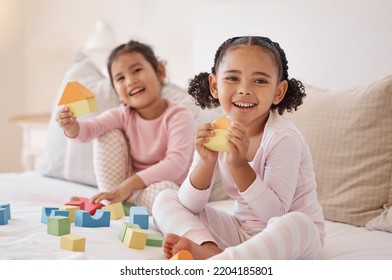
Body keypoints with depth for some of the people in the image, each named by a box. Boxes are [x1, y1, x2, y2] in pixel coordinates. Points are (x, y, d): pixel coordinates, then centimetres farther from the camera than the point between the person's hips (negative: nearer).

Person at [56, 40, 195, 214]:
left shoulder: (179, 116, -18)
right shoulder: (124, 115, -3)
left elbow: (176, 164, -29)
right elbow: (90, 128, -17)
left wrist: (129, 184, -34)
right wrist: (72, 128, -42)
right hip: (129, 187, 4)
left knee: (161, 190, -38)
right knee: (109, 135, -11)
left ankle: (117, 203, -11)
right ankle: (109, 198, -5)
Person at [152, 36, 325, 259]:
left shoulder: (283, 137, -20)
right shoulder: (217, 133, -4)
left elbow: (275, 214, -22)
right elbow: (190, 206, -6)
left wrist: (240, 165, -32)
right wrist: (206, 161, -24)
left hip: (291, 239, -5)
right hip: (241, 230, 6)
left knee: (297, 224, -40)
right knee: (165, 200, -2)